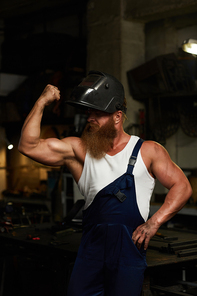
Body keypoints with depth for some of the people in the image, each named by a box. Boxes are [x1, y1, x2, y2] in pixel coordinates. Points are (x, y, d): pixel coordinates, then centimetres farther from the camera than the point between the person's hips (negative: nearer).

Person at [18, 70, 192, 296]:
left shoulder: (148, 151, 5)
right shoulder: (79, 150, 9)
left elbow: (182, 187, 3)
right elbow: (28, 146, 1)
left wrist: (154, 222, -8)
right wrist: (41, 102, -3)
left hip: (130, 246, -2)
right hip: (91, 246, 2)